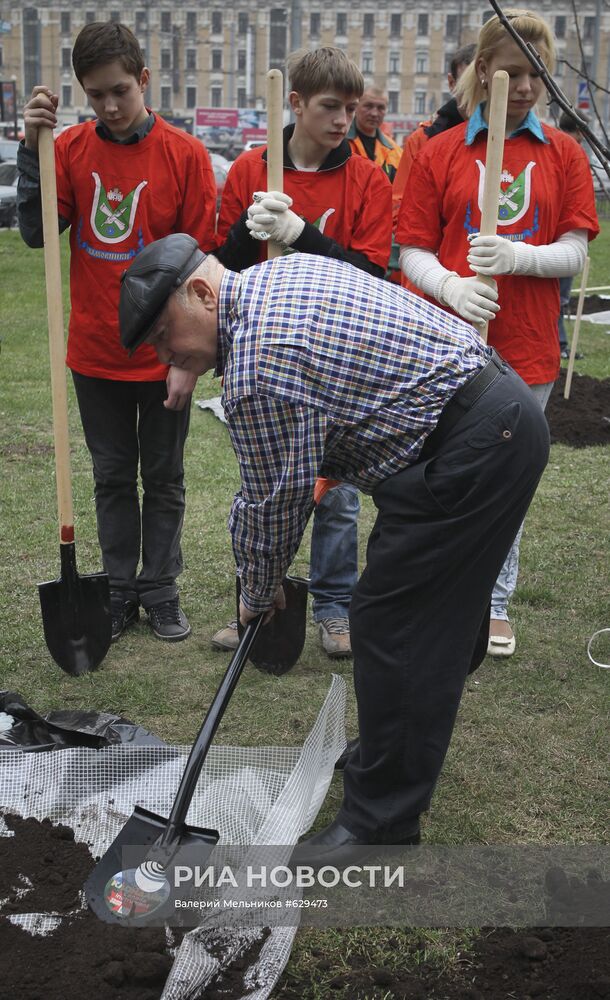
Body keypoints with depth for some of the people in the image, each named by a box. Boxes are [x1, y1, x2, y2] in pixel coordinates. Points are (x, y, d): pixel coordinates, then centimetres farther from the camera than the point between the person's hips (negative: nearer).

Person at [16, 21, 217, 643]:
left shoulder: (185, 154, -7)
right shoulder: (71, 148, 0)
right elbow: (37, 232, -6)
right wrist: (33, 147, -16)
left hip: (162, 358, -2)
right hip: (95, 353, 2)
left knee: (163, 480, 10)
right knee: (112, 478, 13)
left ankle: (160, 591, 24)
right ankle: (119, 591, 26)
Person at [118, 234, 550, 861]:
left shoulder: (255, 368, -19)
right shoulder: (281, 271, 12)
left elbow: (273, 505, -9)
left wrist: (258, 595, 8)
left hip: (469, 452, -11)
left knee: (390, 626, -6)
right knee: (441, 611, 21)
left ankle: (380, 829, 5)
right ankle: (406, 752, 39)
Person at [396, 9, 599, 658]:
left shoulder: (564, 154, 7)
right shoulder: (440, 152, 3)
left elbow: (575, 252, 0)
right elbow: (413, 250, 0)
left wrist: (517, 256, -20)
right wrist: (451, 287, -21)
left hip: (527, 345, 1)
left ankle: (495, 603, 26)